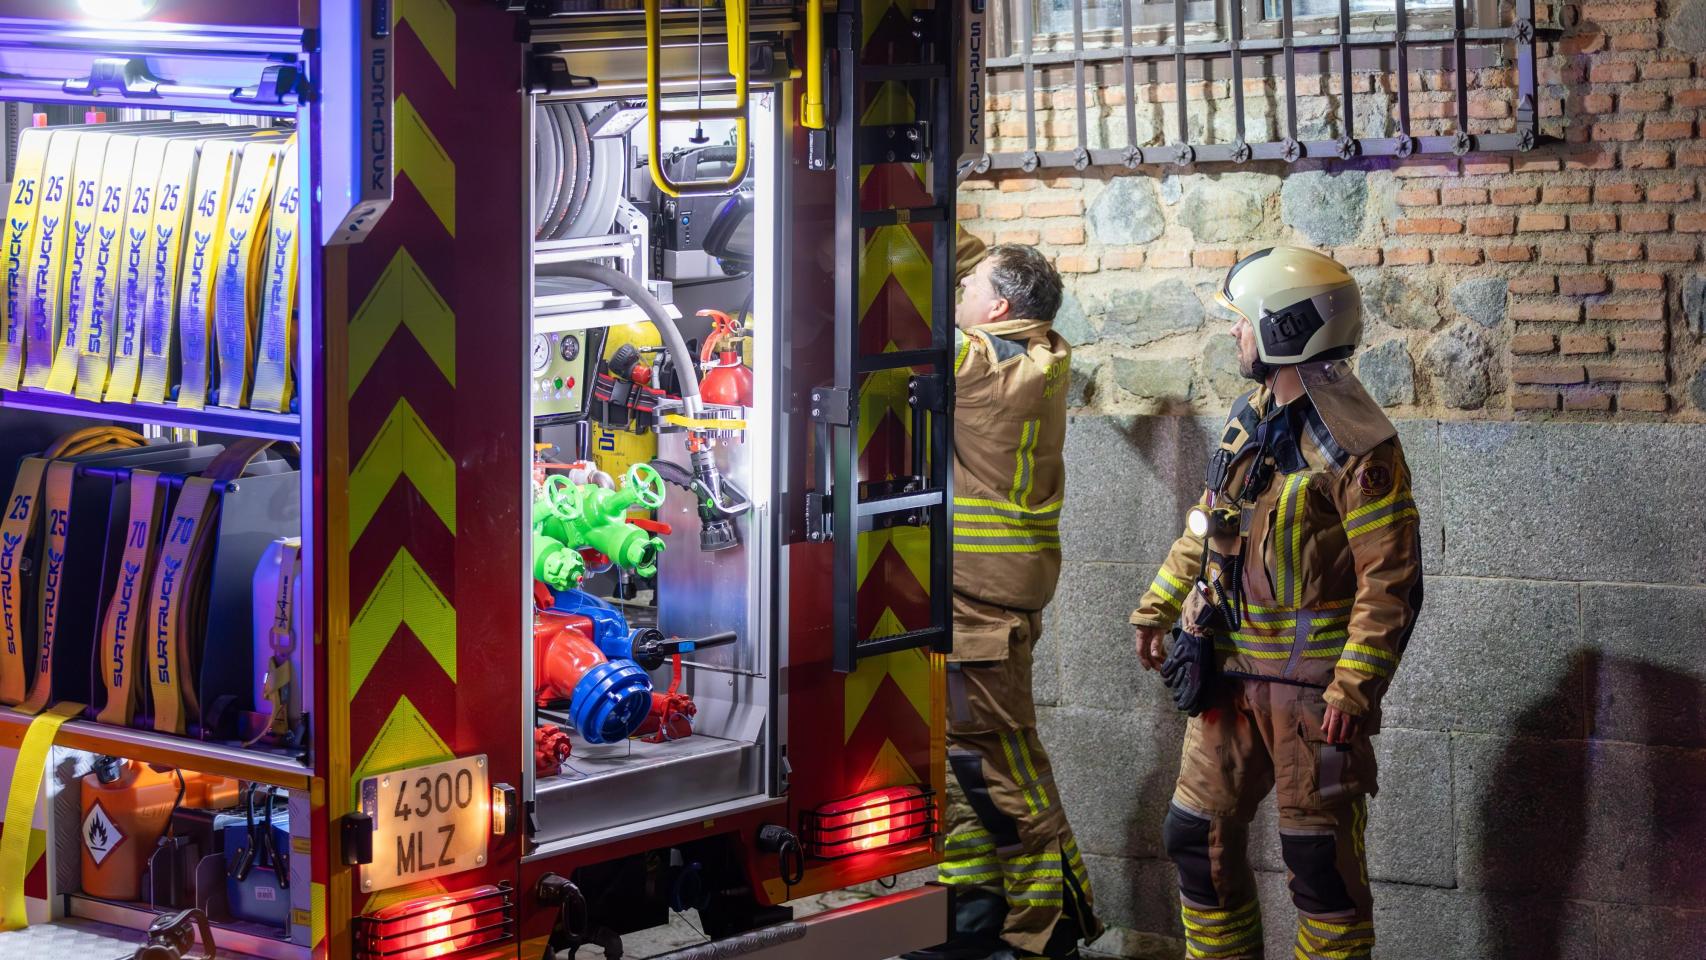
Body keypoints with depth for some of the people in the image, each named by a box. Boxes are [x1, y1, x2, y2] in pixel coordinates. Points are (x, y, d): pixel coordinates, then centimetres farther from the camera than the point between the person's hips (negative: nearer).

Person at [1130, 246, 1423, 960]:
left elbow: (1390, 584, -19)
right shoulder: (1251, 419, 10)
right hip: (1229, 670, 8)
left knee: (1319, 860, 0)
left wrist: (1353, 691, -23)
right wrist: (1156, 609, 20)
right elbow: (1205, 525, 21)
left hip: (1309, 682, -8)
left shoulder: (1354, 446, -17)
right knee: (1197, 835, 13)